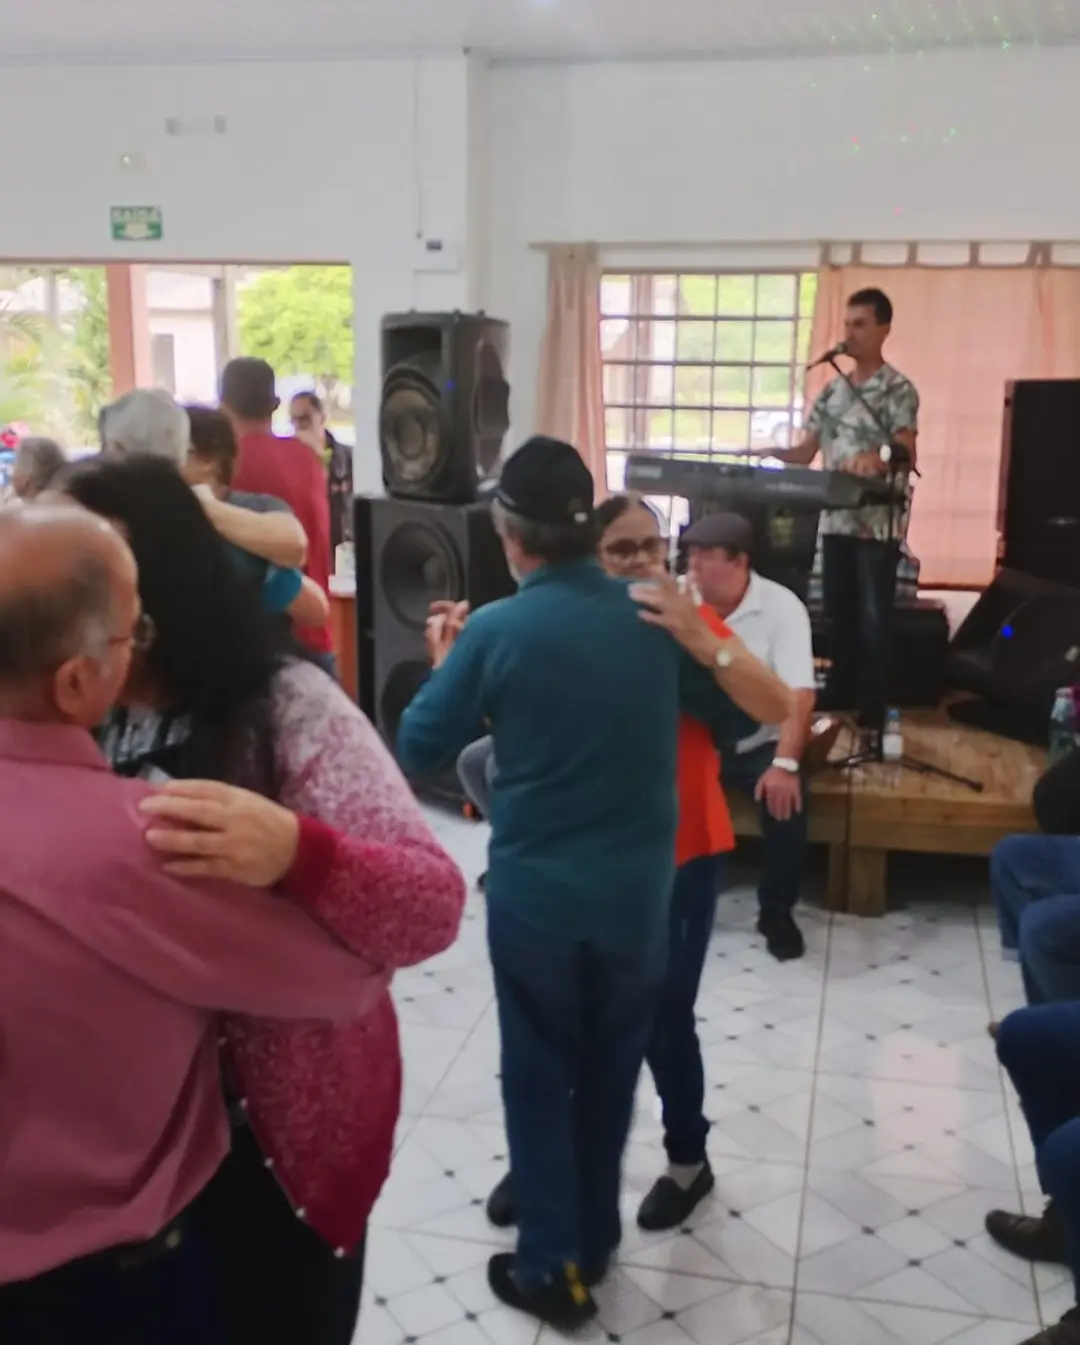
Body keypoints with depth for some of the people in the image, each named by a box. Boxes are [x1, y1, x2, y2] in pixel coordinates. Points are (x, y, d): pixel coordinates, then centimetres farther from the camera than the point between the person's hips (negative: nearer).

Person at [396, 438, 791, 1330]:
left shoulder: (495, 631, -14)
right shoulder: (656, 618, -5)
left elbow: (419, 750, -5)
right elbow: (737, 721, 7)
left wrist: (446, 665, 9)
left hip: (534, 893, -3)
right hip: (637, 892, 3)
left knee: (538, 1078, 14)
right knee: (609, 1072, 20)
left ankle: (554, 1267, 22)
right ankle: (593, 1242, 36)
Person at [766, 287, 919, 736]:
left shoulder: (898, 390, -7)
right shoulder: (832, 390, 13)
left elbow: (906, 456, -19)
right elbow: (806, 452, 13)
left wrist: (876, 460, -41)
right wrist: (767, 452, -6)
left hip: (879, 524, -6)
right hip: (836, 520, 6)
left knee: (873, 619, -2)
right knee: (838, 615, 13)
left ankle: (872, 714, 5)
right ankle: (838, 701, 24)